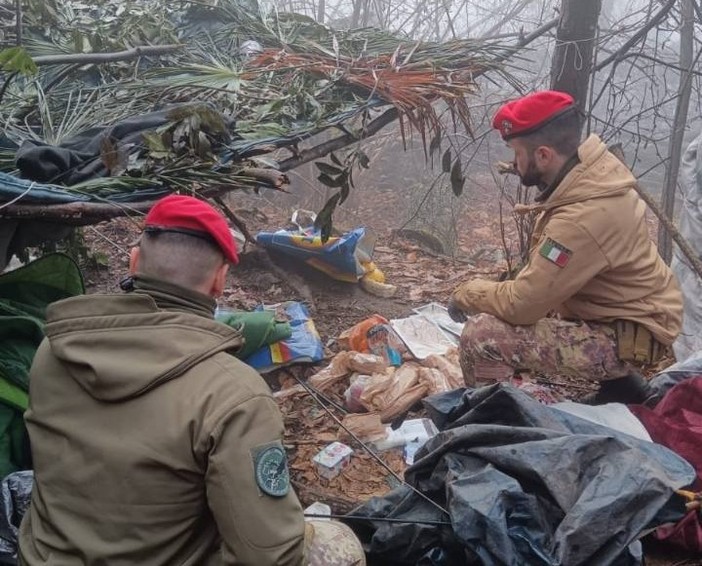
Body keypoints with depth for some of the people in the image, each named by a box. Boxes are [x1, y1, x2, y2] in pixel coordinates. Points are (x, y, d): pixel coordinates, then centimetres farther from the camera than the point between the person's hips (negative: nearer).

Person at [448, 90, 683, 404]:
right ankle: (618, 382, 22)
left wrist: (466, 293, -8)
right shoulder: (593, 168, -4)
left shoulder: (583, 219, -32)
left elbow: (521, 306, -26)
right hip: (617, 311, 10)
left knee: (481, 337, -23)